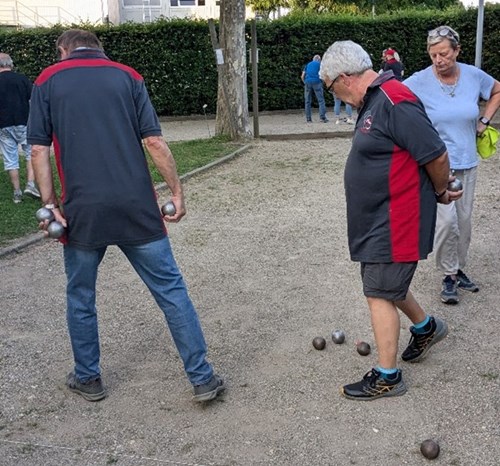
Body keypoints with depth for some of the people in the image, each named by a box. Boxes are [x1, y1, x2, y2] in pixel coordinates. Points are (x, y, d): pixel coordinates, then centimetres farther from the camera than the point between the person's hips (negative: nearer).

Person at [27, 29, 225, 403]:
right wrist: (177, 191, 4)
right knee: (171, 290, 7)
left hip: (82, 211, 0)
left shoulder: (47, 81, 7)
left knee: (80, 297, 18)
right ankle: (203, 378, 11)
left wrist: (50, 204, 3)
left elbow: (39, 149, 1)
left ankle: (88, 378, 31)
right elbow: (154, 141, -1)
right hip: (137, 208, 0)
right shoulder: (127, 75, 8)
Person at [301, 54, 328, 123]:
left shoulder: (308, 64, 22)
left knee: (308, 101, 6)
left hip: (307, 82, 3)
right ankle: (322, 117, -12)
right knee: (321, 100, -2)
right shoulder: (320, 64, 13)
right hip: (317, 82, -3)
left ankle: (308, 119, 4)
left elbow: (302, 76, 12)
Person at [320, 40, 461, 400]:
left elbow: (437, 156, -23)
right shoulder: (374, 102, 10)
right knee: (385, 285, 22)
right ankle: (426, 328, 46)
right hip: (380, 220, 10)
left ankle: (387, 377, 13)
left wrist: (440, 193, -5)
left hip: (395, 224, -10)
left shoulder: (394, 102, -23)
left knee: (380, 293, -1)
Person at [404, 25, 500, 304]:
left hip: (467, 163, 4)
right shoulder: (420, 82, -13)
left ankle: (460, 269, 30)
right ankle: (449, 275, 7)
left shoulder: (473, 75, -3)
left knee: (464, 221, 12)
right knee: (447, 221, -13)